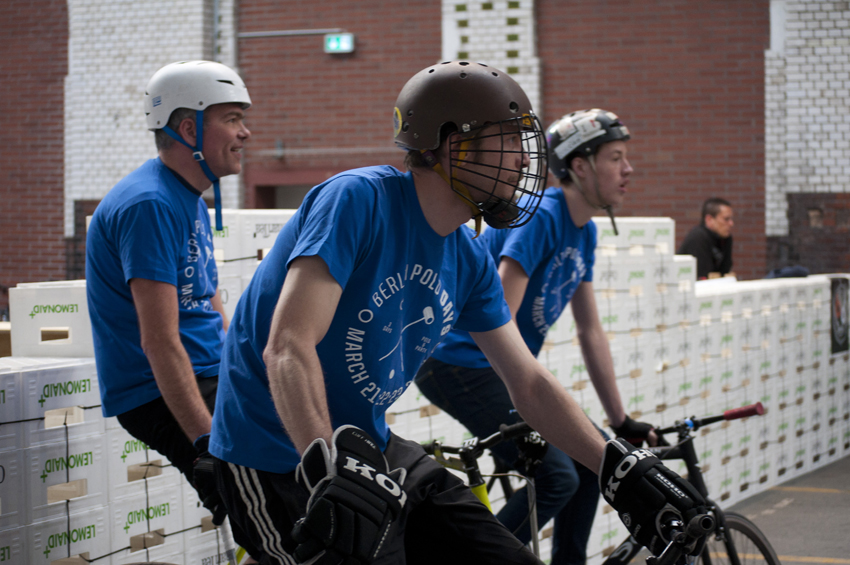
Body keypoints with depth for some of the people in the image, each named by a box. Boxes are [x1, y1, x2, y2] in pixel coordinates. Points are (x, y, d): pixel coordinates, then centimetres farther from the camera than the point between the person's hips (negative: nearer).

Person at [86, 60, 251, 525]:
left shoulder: (192, 201, 16)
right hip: (158, 395, -10)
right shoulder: (150, 206, -16)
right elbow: (160, 342, -23)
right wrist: (208, 443, -27)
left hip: (213, 380, 10)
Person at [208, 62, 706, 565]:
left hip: (372, 452, 8)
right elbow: (289, 346, -30)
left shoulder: (469, 260, 5)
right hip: (281, 463, -8)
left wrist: (622, 468, 5)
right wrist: (328, 472, -42)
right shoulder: (359, 200, -20)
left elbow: (530, 383, 12)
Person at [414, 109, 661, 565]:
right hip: (459, 365, -10)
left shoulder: (585, 232, 10)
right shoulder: (538, 217, -19)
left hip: (503, 368, 10)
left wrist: (621, 422, 13)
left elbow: (591, 333, 14)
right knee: (557, 476, -17)